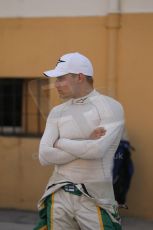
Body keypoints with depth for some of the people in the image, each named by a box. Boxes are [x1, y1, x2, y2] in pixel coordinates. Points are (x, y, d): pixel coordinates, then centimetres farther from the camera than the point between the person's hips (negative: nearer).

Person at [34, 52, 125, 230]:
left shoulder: (110, 107, -5)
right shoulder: (57, 112, 9)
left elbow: (98, 150, -20)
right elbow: (45, 156, -3)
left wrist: (60, 143, -5)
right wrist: (86, 145, -11)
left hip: (95, 199, -4)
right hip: (58, 196, 4)